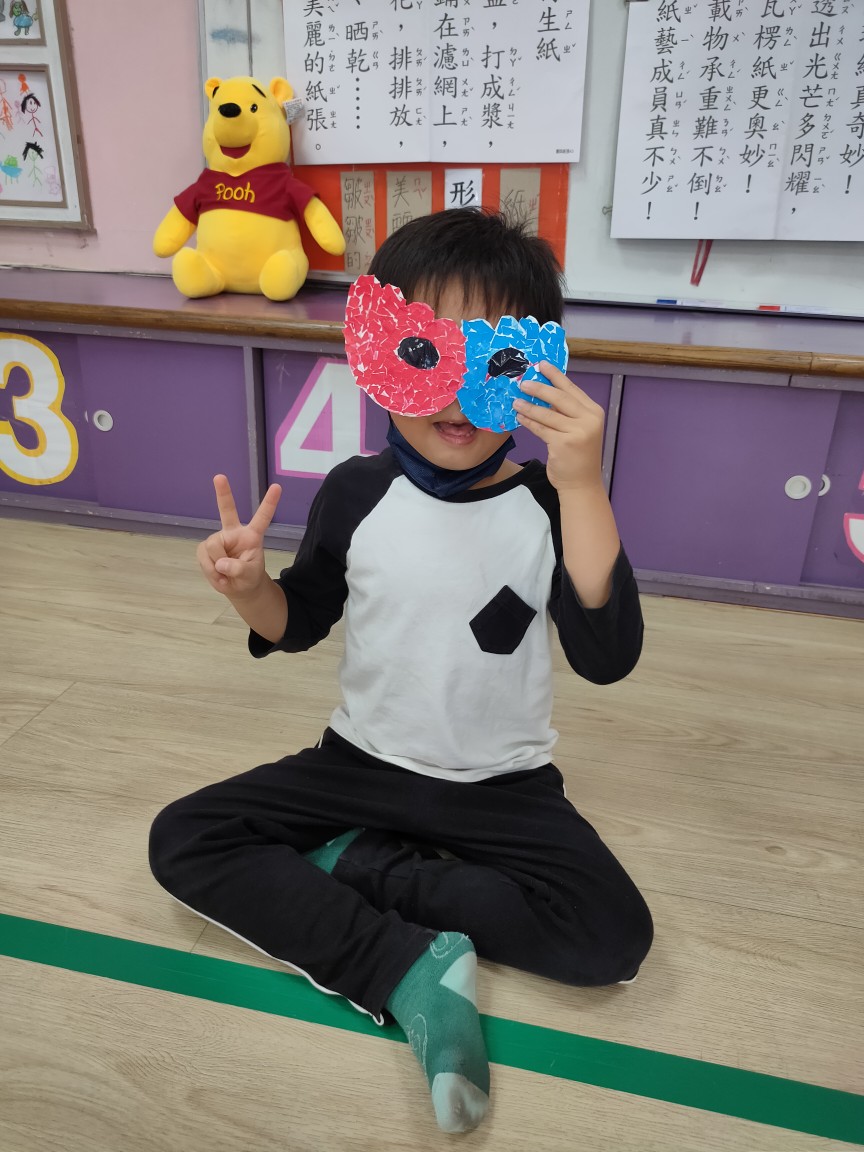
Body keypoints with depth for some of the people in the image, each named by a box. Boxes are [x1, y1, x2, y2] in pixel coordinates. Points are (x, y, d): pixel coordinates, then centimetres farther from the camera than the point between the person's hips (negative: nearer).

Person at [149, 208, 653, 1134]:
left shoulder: (549, 503, -14)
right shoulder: (357, 492, -9)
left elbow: (607, 660, -26)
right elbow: (301, 624, 5)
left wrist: (583, 488, -34)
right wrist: (251, 589, -19)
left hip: (503, 786, -1)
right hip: (362, 763, 2)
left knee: (613, 937, -21)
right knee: (181, 841, -10)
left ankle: (353, 865, -7)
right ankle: (413, 970, -16)